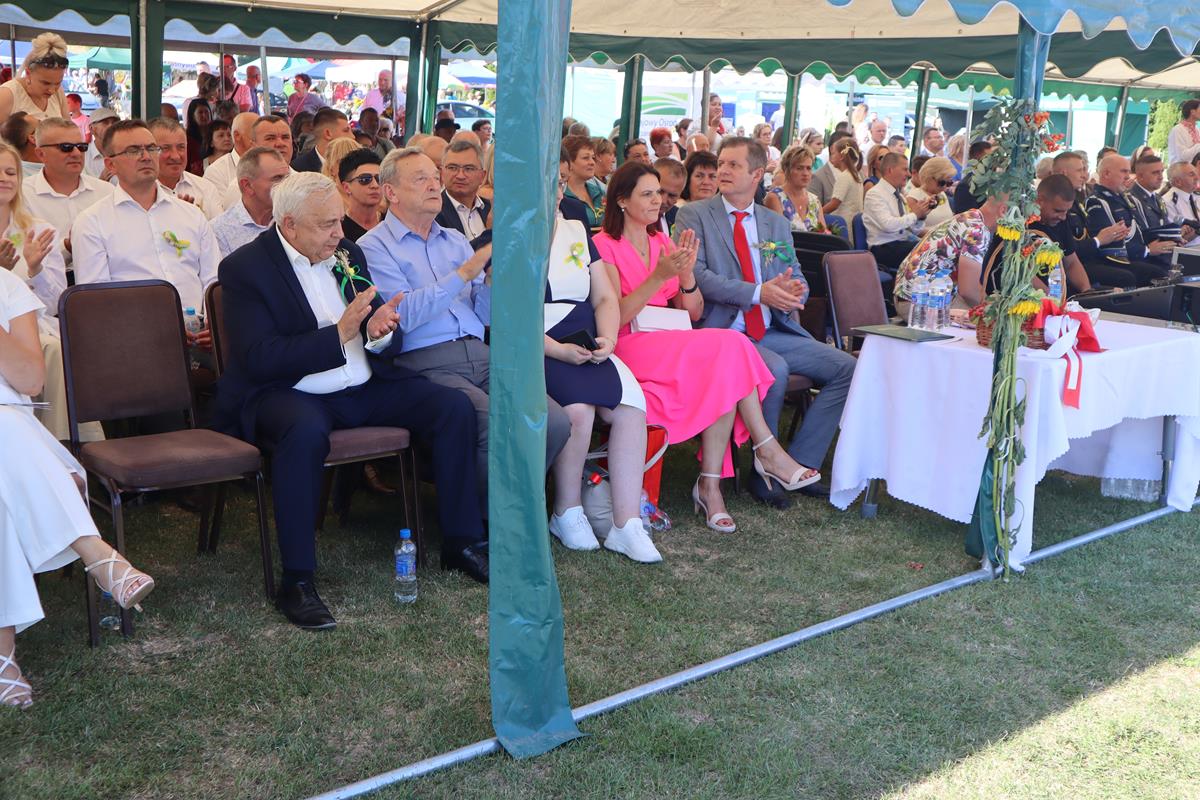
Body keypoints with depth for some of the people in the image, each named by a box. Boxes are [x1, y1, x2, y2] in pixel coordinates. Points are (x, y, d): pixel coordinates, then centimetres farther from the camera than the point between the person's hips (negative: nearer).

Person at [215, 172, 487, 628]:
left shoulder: (347, 253, 10)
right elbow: (259, 359, -20)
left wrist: (380, 332, -11)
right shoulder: (245, 268, -8)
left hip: (364, 387, 6)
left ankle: (460, 542, 3)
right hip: (289, 394, -6)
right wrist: (338, 335, -25)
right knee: (306, 432, -39)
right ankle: (297, 582, -28)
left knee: (454, 407, -9)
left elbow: (385, 346, 14)